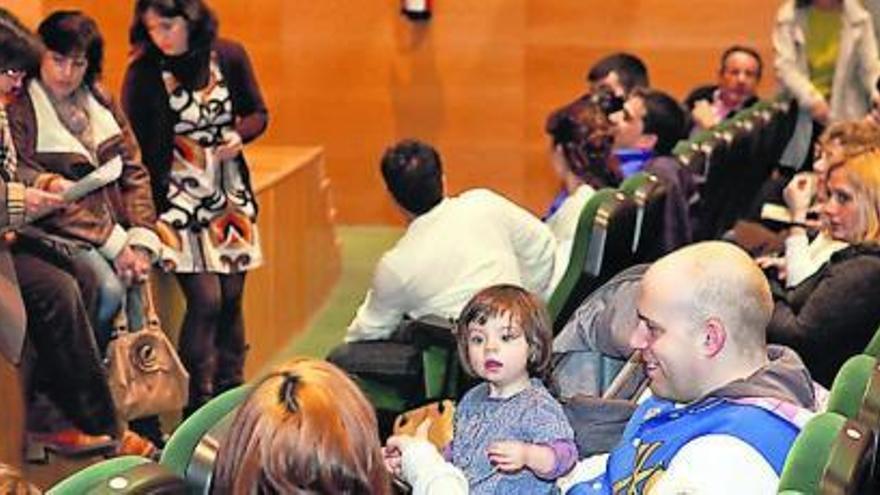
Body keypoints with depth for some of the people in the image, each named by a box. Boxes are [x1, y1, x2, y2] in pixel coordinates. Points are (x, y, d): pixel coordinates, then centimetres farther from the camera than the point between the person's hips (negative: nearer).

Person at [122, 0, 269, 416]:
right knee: (205, 298, -12)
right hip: (179, 197, -3)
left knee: (231, 297, 4)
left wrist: (239, 135, -11)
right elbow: (134, 147, -6)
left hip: (229, 193, 4)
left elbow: (257, 114, 11)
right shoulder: (143, 74, -8)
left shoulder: (229, 57, 0)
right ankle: (200, 405, -3)